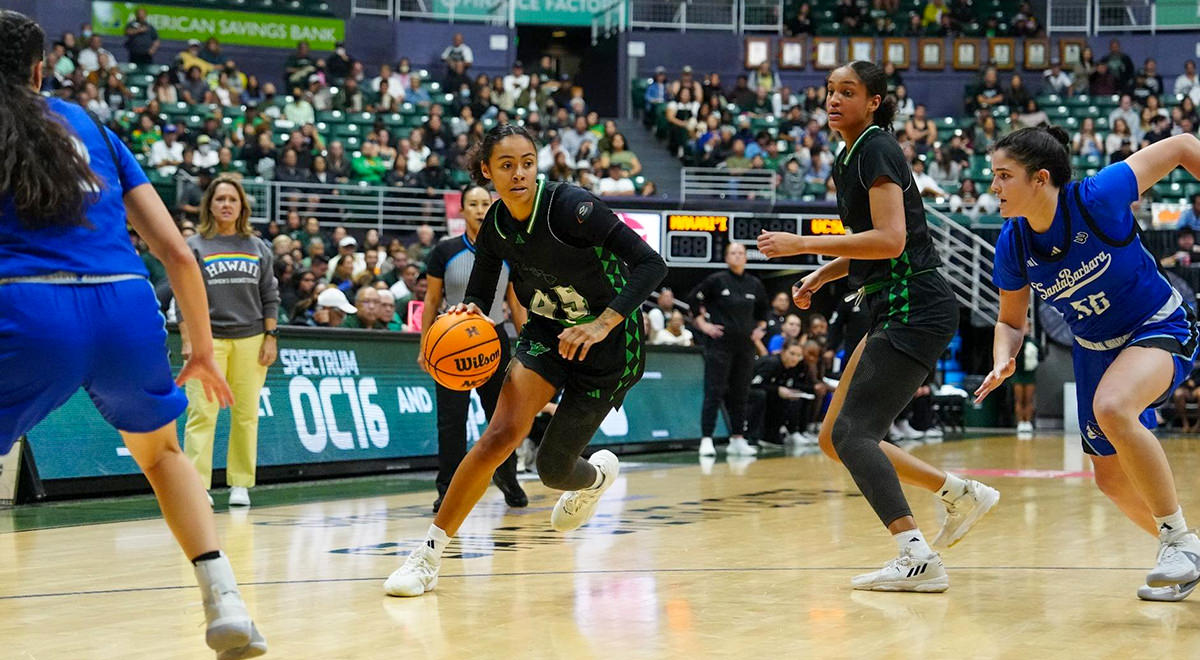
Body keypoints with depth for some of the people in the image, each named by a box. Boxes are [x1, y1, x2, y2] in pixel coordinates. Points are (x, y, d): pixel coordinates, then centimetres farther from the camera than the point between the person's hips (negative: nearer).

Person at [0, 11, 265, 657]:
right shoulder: (88, 126, 22)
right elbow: (177, 253, 18)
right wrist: (203, 353, 27)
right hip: (126, 310, 4)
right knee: (160, 451, 30)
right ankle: (226, 603, 16)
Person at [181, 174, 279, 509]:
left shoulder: (258, 248, 12)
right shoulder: (194, 247, 4)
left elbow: (270, 297, 13)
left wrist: (270, 337, 5)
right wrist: (188, 341, -6)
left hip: (250, 340, 3)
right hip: (209, 339, -2)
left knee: (246, 414, 2)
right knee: (202, 413, -10)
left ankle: (240, 484, 9)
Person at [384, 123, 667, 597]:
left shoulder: (571, 207, -26)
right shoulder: (494, 226, -8)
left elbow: (651, 264, -28)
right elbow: (480, 292, 5)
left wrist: (603, 323, -37)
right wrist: (469, 311, -20)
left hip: (610, 344, -4)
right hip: (547, 332, 4)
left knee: (553, 468, 0)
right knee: (502, 433, -19)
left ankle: (597, 475, 40)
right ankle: (430, 553, -10)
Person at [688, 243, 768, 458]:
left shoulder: (754, 284, 9)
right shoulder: (716, 280, -4)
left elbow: (763, 309, 25)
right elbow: (694, 298, 0)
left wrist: (760, 328, 13)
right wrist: (703, 324, -5)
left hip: (745, 345, 5)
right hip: (719, 343, -5)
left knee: (740, 393, 8)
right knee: (714, 392, -7)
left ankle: (737, 439, 15)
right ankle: (706, 440, -8)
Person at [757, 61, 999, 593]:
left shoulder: (876, 149, -11)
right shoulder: (850, 158, 18)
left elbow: (890, 239, -21)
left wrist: (802, 244, -18)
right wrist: (820, 274, 15)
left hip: (914, 309, -10)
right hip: (893, 313, 10)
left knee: (852, 433, -17)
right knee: (835, 438, 10)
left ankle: (918, 558, -25)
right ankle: (961, 493, 17)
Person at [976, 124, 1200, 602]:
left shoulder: (1098, 197, -28)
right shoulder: (1012, 246, -13)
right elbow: (1011, 321, 3)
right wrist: (1003, 362, -17)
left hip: (1160, 327, -6)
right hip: (1095, 349, 6)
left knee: (1111, 407, -36)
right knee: (1113, 480, 12)